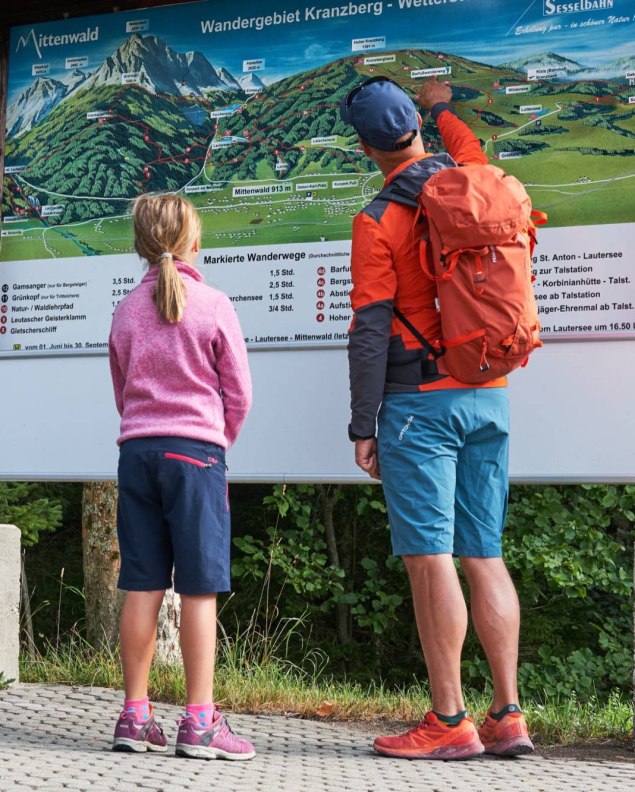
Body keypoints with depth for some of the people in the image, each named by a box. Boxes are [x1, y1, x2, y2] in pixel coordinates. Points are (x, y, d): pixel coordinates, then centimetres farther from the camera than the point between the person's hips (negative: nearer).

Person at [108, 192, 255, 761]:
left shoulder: (127, 310, 8)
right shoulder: (214, 306, -3)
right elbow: (239, 392, 1)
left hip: (137, 451, 4)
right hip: (196, 451, -4)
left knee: (142, 586, 7)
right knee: (199, 588, -2)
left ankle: (135, 715, 11)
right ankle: (200, 721, -1)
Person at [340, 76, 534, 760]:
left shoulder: (378, 221, -7)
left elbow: (371, 331, -10)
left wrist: (362, 427, -7)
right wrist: (441, 107, 54)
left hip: (421, 401, -6)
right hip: (489, 396, 6)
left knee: (430, 559, -5)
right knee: (484, 557, 8)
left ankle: (449, 722, -3)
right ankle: (507, 715, 9)